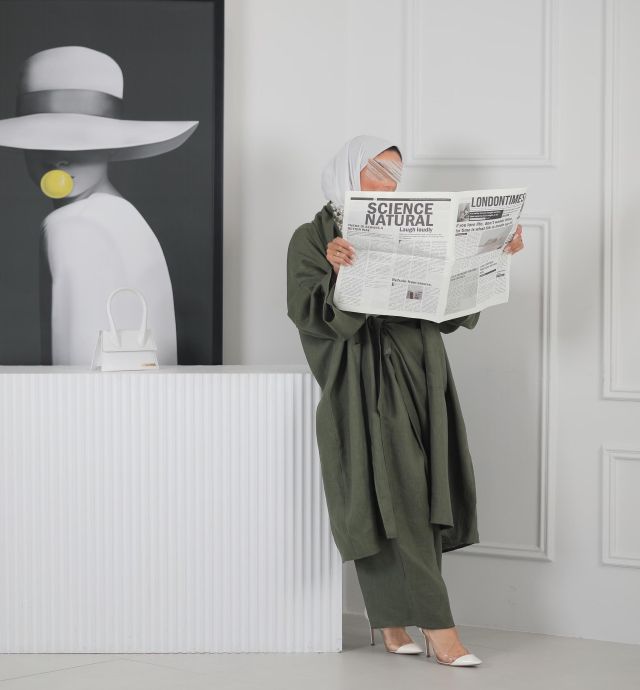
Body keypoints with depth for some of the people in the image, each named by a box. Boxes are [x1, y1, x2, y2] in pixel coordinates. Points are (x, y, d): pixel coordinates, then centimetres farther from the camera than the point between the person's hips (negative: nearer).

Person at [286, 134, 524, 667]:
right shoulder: (313, 239, 3)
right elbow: (310, 313, -9)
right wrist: (340, 276, -27)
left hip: (418, 378, 5)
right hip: (364, 385, -5)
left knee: (416, 497, 0)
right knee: (392, 496, -10)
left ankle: (394, 620, 8)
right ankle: (438, 628, -10)